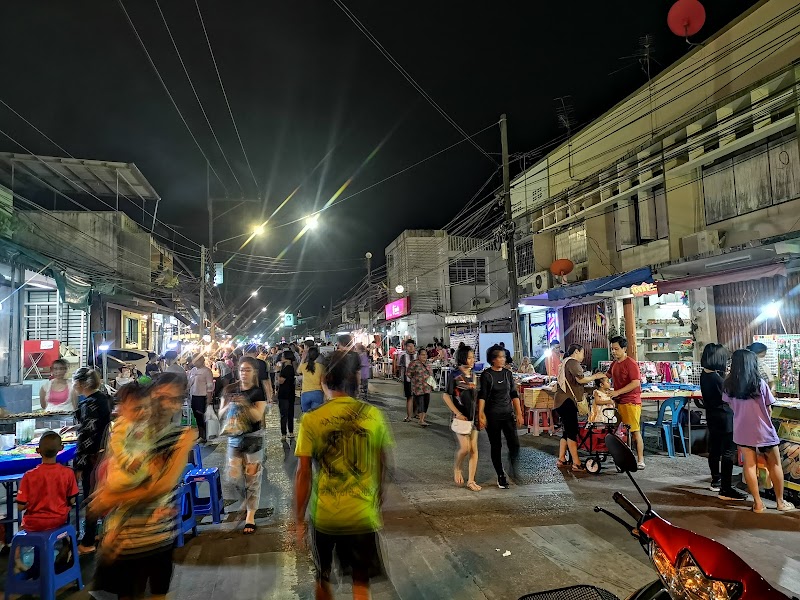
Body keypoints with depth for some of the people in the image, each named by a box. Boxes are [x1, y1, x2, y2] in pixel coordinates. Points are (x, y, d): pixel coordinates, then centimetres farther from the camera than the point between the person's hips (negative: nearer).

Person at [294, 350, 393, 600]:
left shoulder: (311, 420, -12)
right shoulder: (374, 415, -7)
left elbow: (303, 474, -10)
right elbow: (382, 467, 3)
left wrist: (299, 520, 2)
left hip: (324, 514, 0)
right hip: (363, 513, 0)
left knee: (323, 578, 25)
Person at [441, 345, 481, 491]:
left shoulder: (474, 375, 8)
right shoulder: (455, 376, -11)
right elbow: (446, 396, -10)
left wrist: (479, 412, 9)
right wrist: (457, 413, -14)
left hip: (473, 416, 6)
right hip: (461, 417, -6)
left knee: (474, 449, 4)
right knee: (465, 448, -8)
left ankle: (471, 481, 12)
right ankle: (457, 468, 22)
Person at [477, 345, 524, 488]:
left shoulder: (508, 373, 6)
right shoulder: (486, 375, -6)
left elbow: (514, 395, 10)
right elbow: (481, 397, -8)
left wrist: (519, 414, 7)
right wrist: (481, 416, -15)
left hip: (508, 414, 3)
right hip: (492, 416, -3)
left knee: (515, 445, -6)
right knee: (496, 446, 5)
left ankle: (513, 467, 21)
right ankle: (501, 476, 18)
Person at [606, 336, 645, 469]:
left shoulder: (630, 363, -13)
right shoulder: (614, 363, 14)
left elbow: (636, 383, -21)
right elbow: (609, 374, 34)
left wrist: (618, 392, -22)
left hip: (631, 402, -8)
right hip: (619, 402, 8)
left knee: (635, 431, -5)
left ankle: (640, 460, 0)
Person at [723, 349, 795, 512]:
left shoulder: (728, 385, -7)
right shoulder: (760, 383, -15)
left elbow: (730, 405, 0)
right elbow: (769, 410, -8)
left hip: (742, 431, 2)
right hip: (763, 431, -2)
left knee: (750, 465, 8)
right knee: (775, 465, 15)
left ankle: (758, 503, 14)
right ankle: (780, 502, 26)